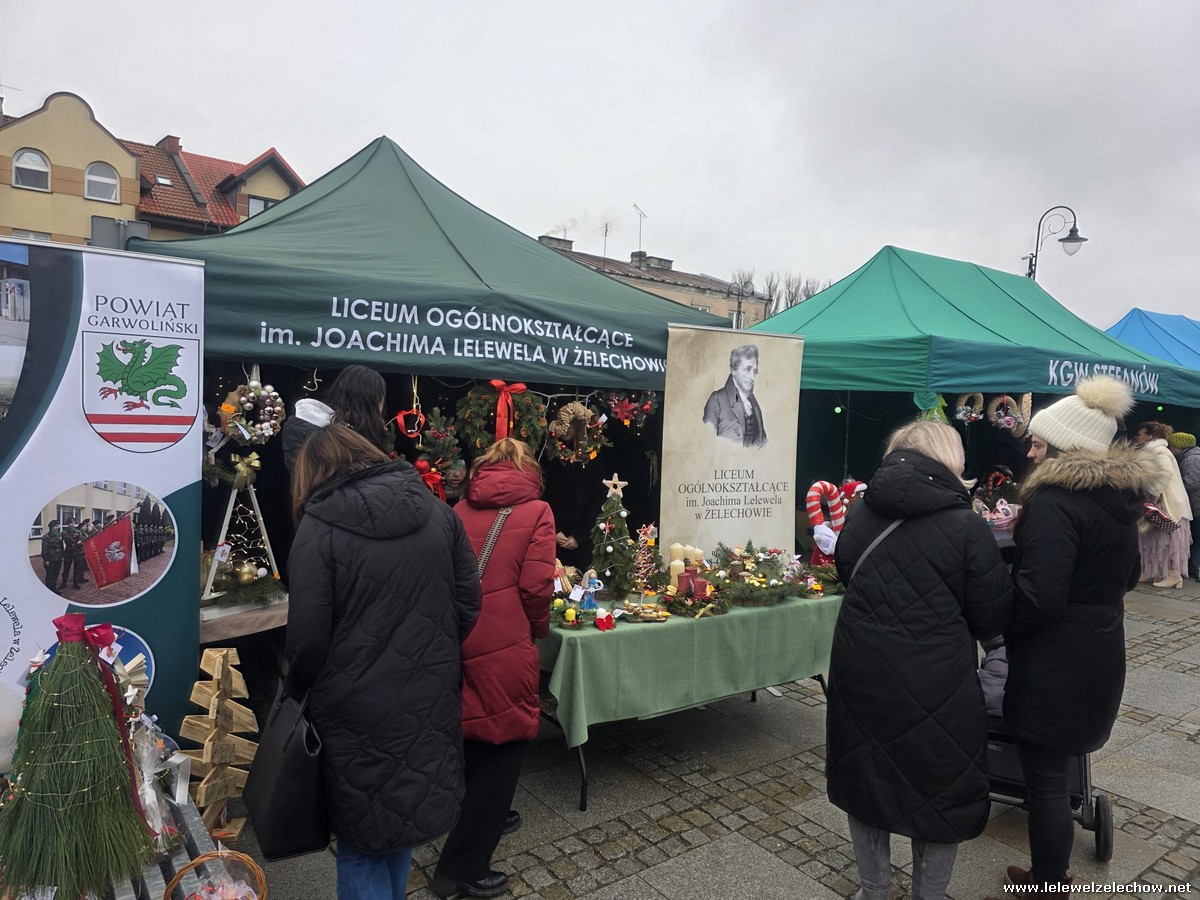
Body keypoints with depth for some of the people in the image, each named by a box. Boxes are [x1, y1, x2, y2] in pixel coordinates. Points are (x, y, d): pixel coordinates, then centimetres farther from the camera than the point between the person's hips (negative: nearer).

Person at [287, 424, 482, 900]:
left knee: (361, 838, 13)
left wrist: (299, 687, 8)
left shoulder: (319, 527, -12)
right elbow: (469, 602, 4)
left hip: (359, 710, -4)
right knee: (406, 810, 24)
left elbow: (308, 637, -12)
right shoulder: (437, 511, 1)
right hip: (431, 700, 5)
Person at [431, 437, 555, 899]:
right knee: (504, 741, 9)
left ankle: (488, 816, 46)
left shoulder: (460, 511, 9)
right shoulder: (535, 511, -4)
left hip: (457, 639, 6)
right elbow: (535, 587, -11)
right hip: (503, 642, -6)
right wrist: (538, 628, 7)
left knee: (477, 734, 25)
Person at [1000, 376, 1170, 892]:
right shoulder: (1121, 496, 7)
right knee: (1056, 775, 22)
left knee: (1046, 783, 4)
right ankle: (1048, 875, 38)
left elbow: (1038, 599, -25)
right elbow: (1127, 575, 21)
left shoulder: (1053, 501, -22)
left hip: (1054, 664, -10)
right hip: (1101, 652, 10)